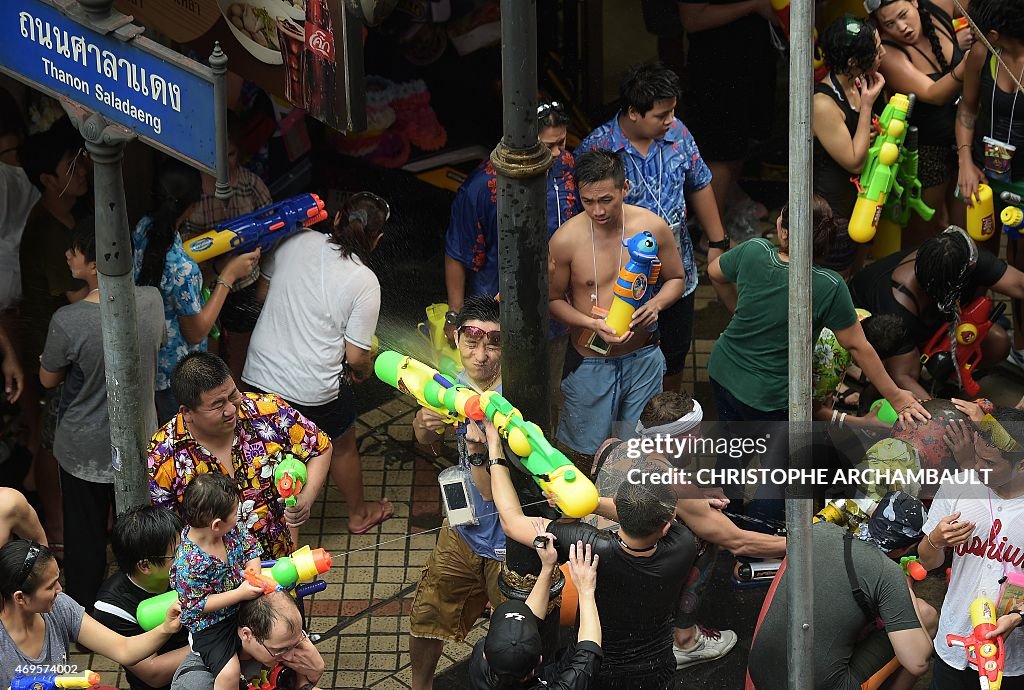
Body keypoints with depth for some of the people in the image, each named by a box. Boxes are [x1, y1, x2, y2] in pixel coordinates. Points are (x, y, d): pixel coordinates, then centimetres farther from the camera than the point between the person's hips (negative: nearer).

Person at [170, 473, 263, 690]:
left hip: (238, 607, 7)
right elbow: (197, 605, -25)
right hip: (209, 625, -7)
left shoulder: (232, 530, -13)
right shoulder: (191, 563, -33)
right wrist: (240, 593, -28)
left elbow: (250, 546, 5)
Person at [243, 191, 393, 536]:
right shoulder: (364, 282, -16)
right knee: (343, 447, 25)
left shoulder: (297, 242, -5)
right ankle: (359, 513, 47)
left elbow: (262, 292, 9)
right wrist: (365, 370, 10)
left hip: (259, 374, 3)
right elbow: (356, 356, -13)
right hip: (314, 390, -3)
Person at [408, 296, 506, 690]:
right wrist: (425, 425, -14)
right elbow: (427, 442, 9)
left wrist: (477, 450, -43)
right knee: (426, 614, 22)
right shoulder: (456, 382, -10)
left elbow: (493, 494, -26)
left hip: (506, 542, -7)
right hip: (463, 530, 7)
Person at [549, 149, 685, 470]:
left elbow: (676, 279, 5)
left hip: (642, 358, 2)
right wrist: (593, 324, -22)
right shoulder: (565, 240, -17)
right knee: (589, 451, 11)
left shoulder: (652, 227, -12)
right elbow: (553, 299, -5)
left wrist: (655, 305, -17)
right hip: (589, 361, -2)